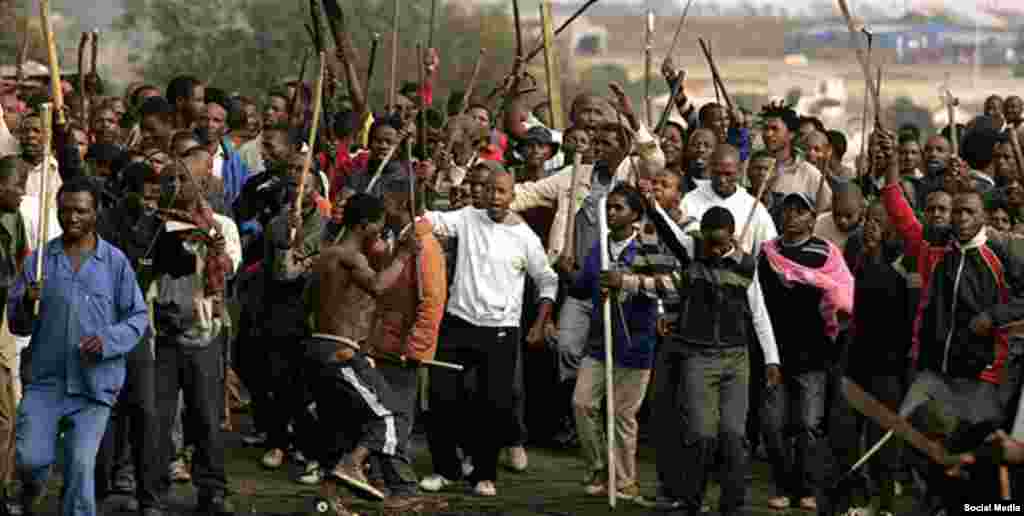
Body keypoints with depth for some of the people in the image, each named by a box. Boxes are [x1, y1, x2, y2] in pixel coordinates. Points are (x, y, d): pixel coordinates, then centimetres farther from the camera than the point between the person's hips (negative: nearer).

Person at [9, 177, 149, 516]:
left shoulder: (115, 262, 0)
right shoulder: (39, 260, 4)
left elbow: (139, 317, 2)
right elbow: (16, 323, 7)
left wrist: (108, 340, -15)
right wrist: (27, 304, -15)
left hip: (94, 383, -1)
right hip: (46, 377, 1)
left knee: (81, 466, -3)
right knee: (31, 459, -6)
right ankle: (32, 489, 29)